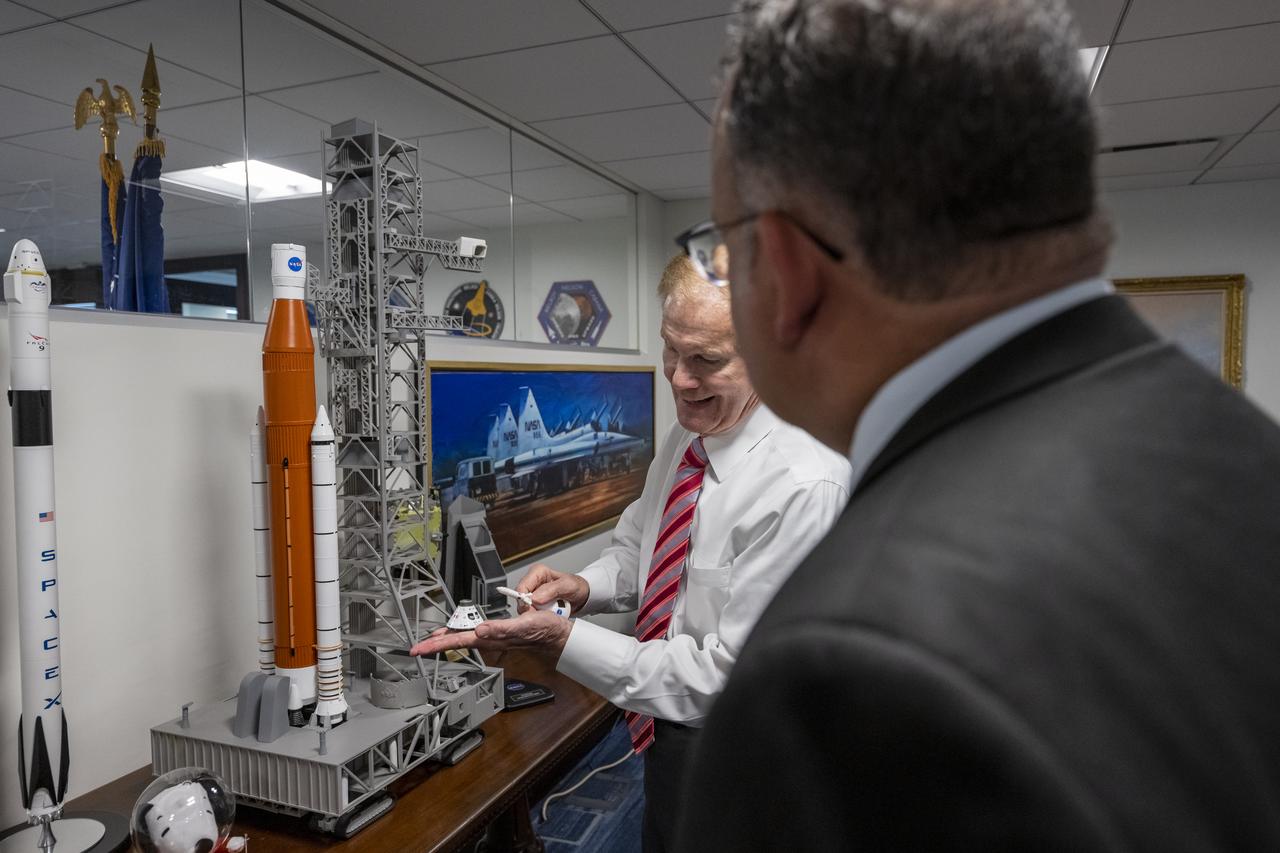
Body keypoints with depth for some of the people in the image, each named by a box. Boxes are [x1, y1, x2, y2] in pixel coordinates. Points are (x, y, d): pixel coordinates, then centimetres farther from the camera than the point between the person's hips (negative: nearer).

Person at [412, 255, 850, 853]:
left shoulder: (804, 487, -30)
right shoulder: (690, 433, -3)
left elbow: (731, 673, -27)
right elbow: (636, 546, 9)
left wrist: (562, 640, -30)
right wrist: (582, 588, -12)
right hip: (669, 731, 7)